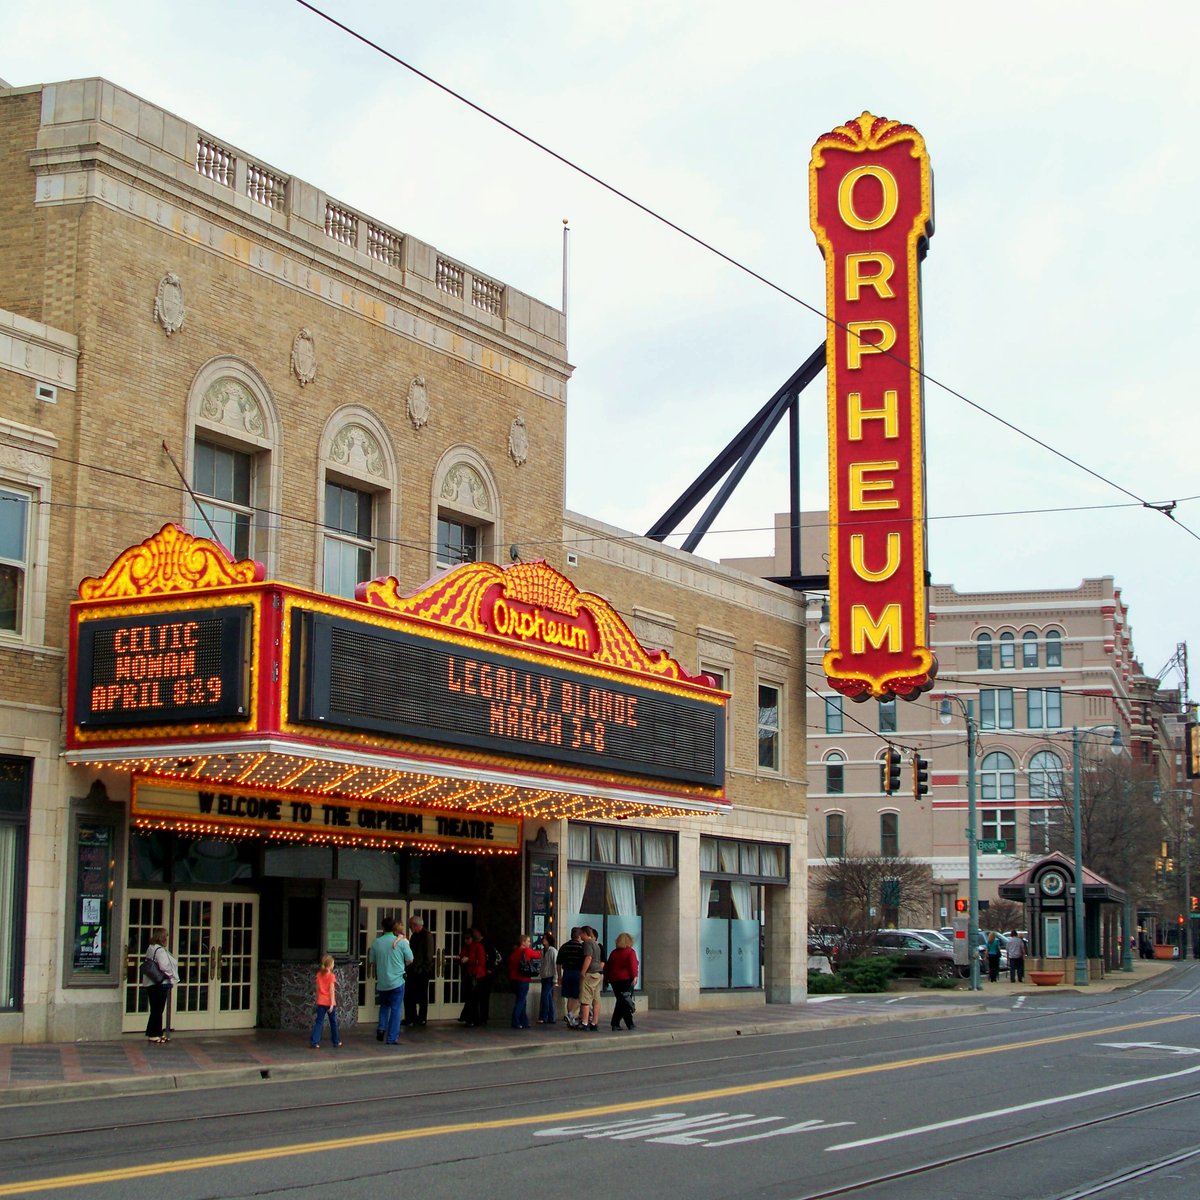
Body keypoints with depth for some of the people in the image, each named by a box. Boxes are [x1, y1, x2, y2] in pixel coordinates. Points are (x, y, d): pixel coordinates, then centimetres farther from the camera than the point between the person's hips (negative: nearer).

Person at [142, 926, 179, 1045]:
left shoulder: (151, 948, 12)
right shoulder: (160, 950, -17)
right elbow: (165, 967, -24)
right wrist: (171, 976, -4)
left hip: (151, 984, 9)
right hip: (160, 984, -9)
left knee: (156, 1010, 14)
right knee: (157, 1010, -4)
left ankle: (158, 1034, 21)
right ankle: (153, 1035, -2)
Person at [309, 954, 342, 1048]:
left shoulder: (319, 975, 3)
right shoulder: (331, 976, -11)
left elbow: (317, 989, 8)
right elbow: (331, 990, -15)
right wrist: (332, 1004, -16)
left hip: (320, 1002, 3)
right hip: (329, 1002, -3)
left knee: (319, 1022, 2)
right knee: (333, 1022, 12)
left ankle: (314, 1041, -11)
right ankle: (336, 1041, 23)